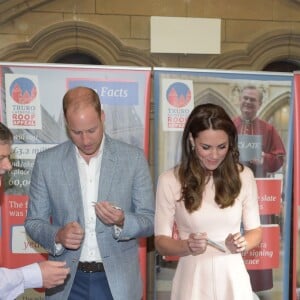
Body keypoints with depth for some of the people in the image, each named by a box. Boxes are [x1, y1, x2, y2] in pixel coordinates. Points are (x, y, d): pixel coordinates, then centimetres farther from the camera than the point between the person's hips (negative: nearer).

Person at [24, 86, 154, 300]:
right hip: (67, 282, 1)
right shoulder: (47, 162, -2)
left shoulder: (134, 158, -5)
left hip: (118, 281, 0)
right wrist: (58, 236, -17)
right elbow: (34, 222, 3)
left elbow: (149, 221, -2)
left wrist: (121, 221, -22)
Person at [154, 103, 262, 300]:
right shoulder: (170, 180, -11)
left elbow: (255, 230, 4)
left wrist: (242, 244, -17)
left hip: (232, 277, 2)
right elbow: (161, 241, -6)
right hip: (192, 279, -1)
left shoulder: (243, 176, -5)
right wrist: (186, 246, -25)